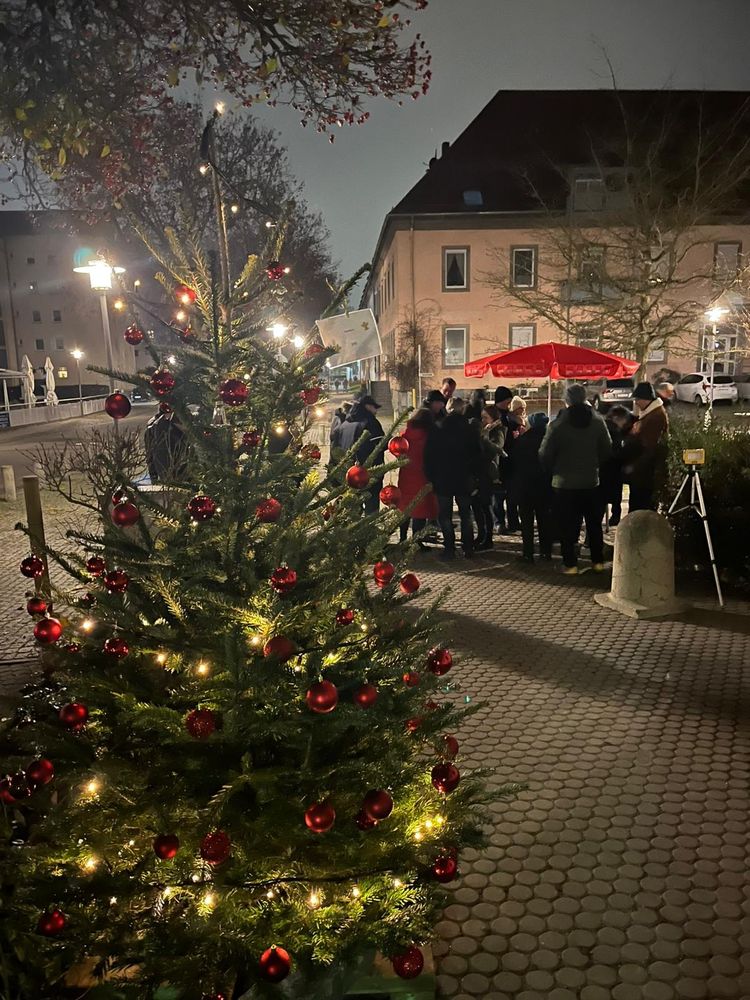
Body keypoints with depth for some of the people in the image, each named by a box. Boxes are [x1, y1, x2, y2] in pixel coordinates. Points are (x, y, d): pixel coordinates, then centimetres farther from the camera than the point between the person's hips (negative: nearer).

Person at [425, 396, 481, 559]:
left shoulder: (437, 432, -3)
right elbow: (477, 456, 1)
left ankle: (449, 548, 3)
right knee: (465, 514, 12)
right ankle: (468, 548, 12)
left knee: (445, 515, 5)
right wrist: (473, 476, 8)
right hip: (464, 480, 1)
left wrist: (431, 477, 4)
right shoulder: (469, 431, -1)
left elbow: (429, 457, -2)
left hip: (443, 480, -1)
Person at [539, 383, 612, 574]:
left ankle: (570, 563, 7)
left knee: (567, 525, 5)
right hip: (591, 482, 3)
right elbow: (607, 449, 3)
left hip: (564, 483, -3)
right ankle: (598, 561, 21)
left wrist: (554, 470, 8)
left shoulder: (557, 424, -14)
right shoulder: (598, 421, -4)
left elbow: (544, 455, -11)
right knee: (594, 523, 15)